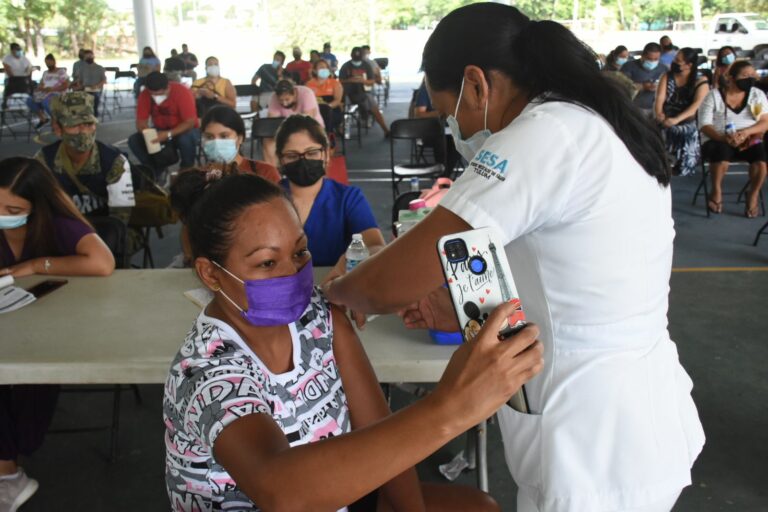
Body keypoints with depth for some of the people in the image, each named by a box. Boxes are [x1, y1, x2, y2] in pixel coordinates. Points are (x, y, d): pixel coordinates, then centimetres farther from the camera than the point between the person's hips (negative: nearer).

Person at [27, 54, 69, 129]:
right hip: (45, 94, 7)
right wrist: (40, 88, -7)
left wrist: (52, 89, -18)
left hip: (57, 94, -7)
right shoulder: (45, 73, 22)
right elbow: (41, 84, 19)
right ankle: (42, 118, -2)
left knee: (46, 102, -39)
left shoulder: (61, 72, 2)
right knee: (30, 101, -16)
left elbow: (66, 85, -9)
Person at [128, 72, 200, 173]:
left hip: (185, 130, -4)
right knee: (134, 140, -17)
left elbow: (190, 122, -27)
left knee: (186, 138, -38)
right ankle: (156, 170, 0)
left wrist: (169, 134, -39)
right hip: (160, 132, 4)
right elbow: (141, 122, -11)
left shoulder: (182, 92, -24)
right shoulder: (145, 95, -12)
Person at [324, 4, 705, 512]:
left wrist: (337, 290, -2)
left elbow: (389, 285, -23)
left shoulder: (543, 137, -22)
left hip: (595, 453, -9)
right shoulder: (600, 127, 7)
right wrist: (471, 313, 11)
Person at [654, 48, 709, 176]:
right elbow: (660, 98, -6)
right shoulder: (667, 77, 6)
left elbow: (696, 104, -17)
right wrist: (659, 114, -28)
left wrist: (676, 119, -32)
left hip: (687, 125, -3)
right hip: (665, 124, 3)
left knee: (685, 163, -14)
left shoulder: (701, 82, -4)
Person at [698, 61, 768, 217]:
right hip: (718, 141, -2)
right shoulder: (714, 95, 0)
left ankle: (753, 194, -7)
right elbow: (705, 126, -7)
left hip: (749, 141, 3)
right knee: (722, 151, -37)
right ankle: (716, 191, -13)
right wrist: (723, 137, -26)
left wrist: (746, 132, -21)